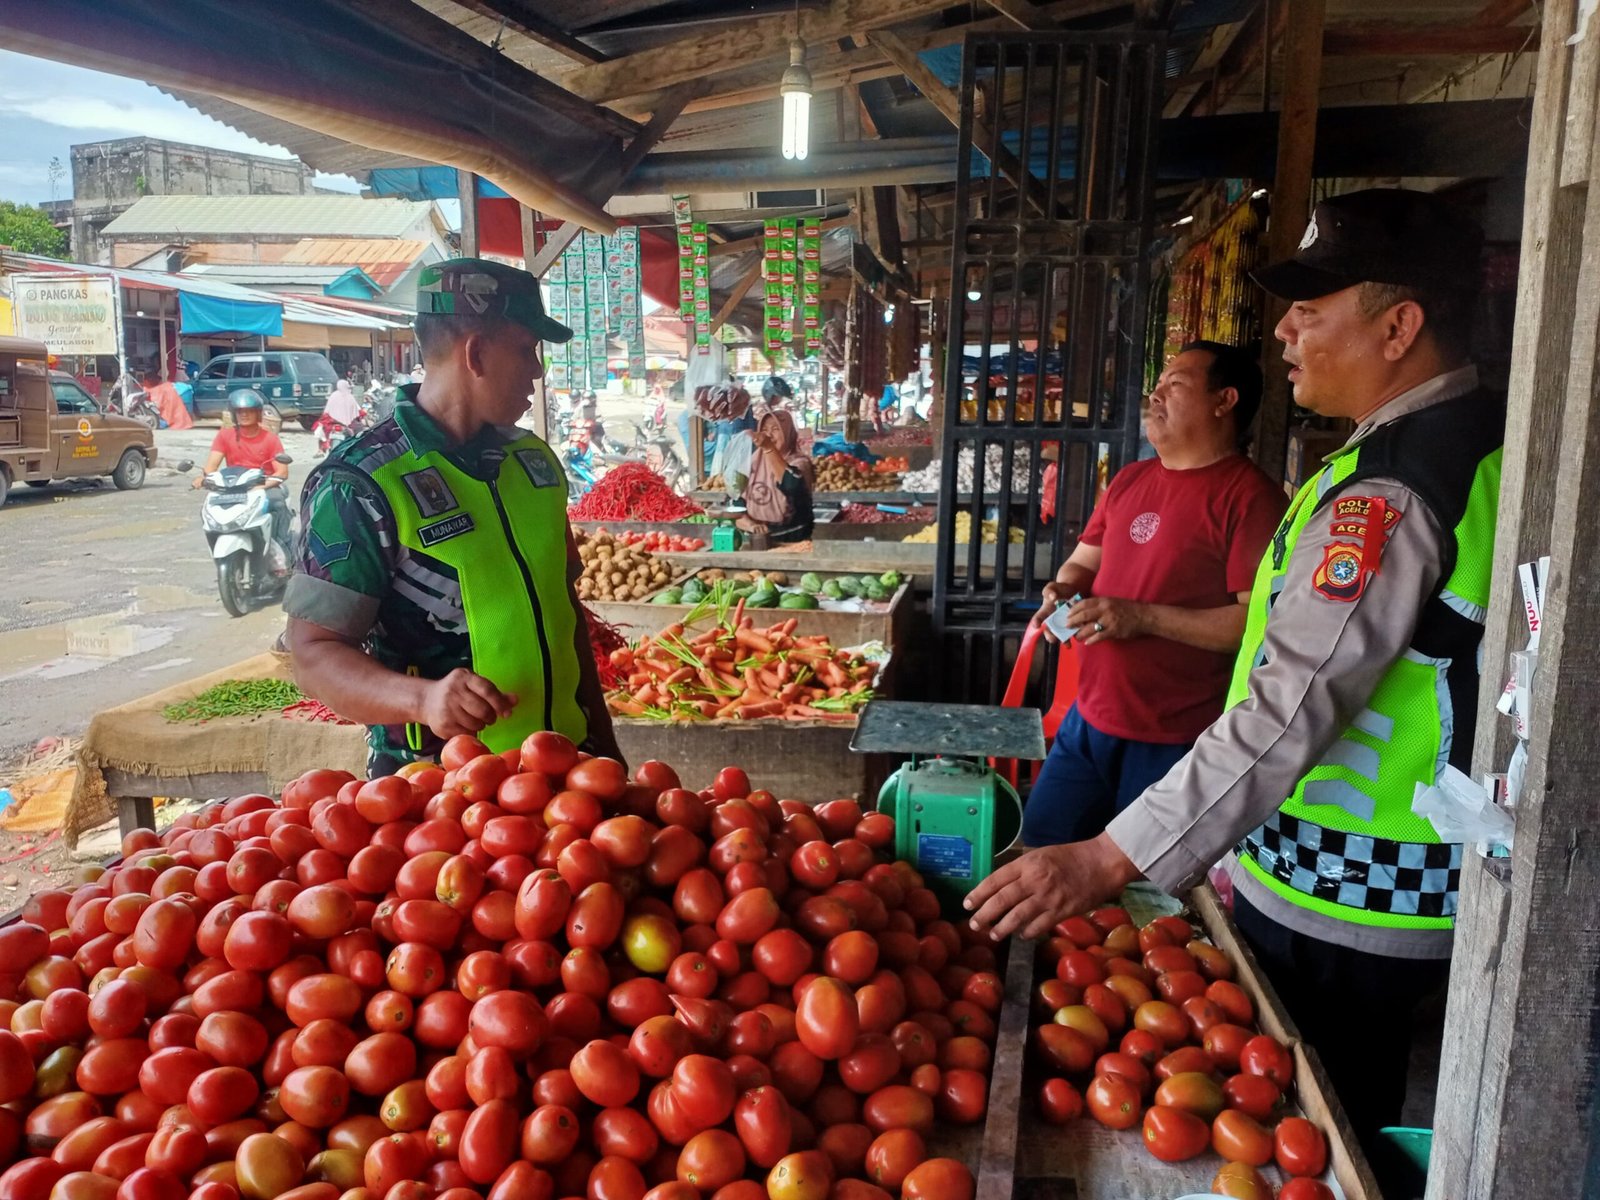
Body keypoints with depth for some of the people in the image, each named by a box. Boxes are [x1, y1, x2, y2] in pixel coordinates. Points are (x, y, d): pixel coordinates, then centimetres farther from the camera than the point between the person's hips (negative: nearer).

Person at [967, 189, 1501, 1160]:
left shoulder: (1392, 488, -25)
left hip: (1338, 913, -9)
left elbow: (1288, 712, -33)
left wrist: (1110, 861, -33)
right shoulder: (1491, 440, 6)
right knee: (1346, 1137, 25)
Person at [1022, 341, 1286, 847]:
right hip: (1087, 721, 7)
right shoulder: (1130, 480, 12)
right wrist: (1064, 590, -2)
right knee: (1037, 850, 15)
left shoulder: (1250, 496, -13)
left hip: (1175, 743, -7)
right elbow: (1084, 562, 21)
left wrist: (1145, 618, -23)